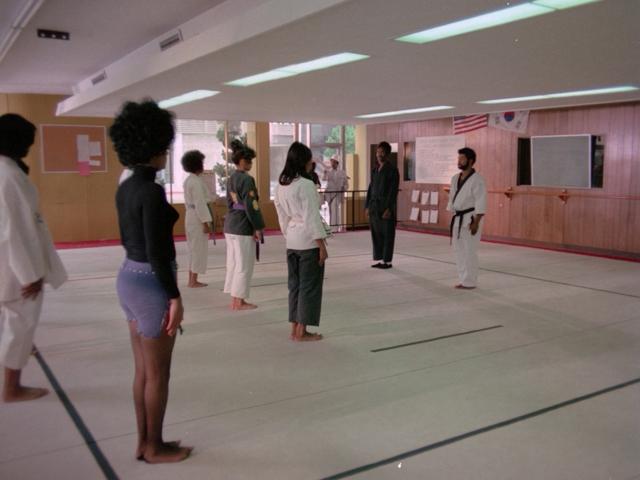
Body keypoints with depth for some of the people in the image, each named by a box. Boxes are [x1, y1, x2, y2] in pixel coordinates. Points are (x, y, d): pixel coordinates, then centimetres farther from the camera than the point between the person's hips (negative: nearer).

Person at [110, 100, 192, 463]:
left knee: (143, 370, 18)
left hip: (129, 278, 9)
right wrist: (175, 297, -18)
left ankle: (144, 442, 30)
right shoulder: (152, 191, -21)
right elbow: (157, 251, -23)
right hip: (151, 285, -9)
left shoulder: (125, 189, 8)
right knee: (158, 374, 6)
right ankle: (155, 447, 22)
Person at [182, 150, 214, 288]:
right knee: (198, 248, -1)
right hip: (198, 218, -10)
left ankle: (191, 280, 21)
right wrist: (205, 222, -20)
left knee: (193, 248, 15)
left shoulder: (188, 180, 12)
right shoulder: (196, 182, -17)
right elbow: (200, 203, -21)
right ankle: (194, 281, 5)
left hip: (190, 216, 10)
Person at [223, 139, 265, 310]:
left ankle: (235, 299, 21)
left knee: (233, 262, 13)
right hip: (243, 226, -9)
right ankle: (239, 301, 7)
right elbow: (251, 205, -19)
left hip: (230, 224, 9)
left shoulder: (231, 179, 11)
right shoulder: (246, 179, -16)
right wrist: (258, 227, -13)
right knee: (244, 264, 0)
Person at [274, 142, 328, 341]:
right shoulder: (306, 185, -16)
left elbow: (282, 215, 12)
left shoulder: (280, 186, 7)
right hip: (309, 242, -8)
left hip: (292, 242, 8)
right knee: (309, 286, 3)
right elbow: (312, 217, -17)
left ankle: (295, 329, 21)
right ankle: (302, 331, 9)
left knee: (295, 284, 14)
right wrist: (322, 245, -12)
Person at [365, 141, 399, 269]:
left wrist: (389, 209, -16)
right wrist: (367, 206, 10)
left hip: (386, 207, -7)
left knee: (387, 235, -1)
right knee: (376, 234, 8)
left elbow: (393, 191, -11)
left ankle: (387, 261, 7)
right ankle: (380, 259, 18)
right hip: (374, 207, 7)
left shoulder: (392, 170, -6)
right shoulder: (375, 170, 14)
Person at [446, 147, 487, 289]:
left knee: (469, 252, -4)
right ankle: (463, 280, 22)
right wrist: (453, 218, 15)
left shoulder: (477, 179, -13)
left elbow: (480, 203, -16)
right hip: (458, 219, 8)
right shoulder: (455, 178, 10)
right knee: (459, 251, 12)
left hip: (470, 219, -8)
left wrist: (476, 222, -20)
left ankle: (469, 282, 4)